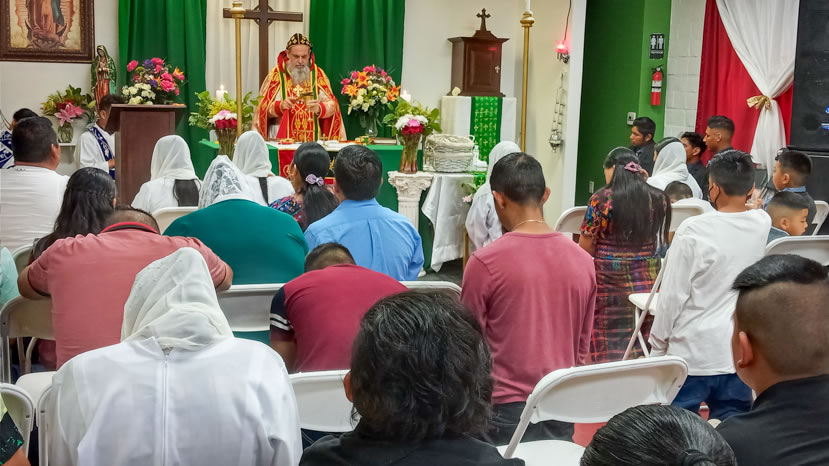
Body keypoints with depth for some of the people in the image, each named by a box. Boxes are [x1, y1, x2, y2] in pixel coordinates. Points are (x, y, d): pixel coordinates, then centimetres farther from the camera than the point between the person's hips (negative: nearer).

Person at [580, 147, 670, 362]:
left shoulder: (601, 200, -9)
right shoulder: (658, 199, 3)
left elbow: (585, 249, -6)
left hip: (610, 285, -4)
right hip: (649, 284, 4)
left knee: (607, 352, 4)